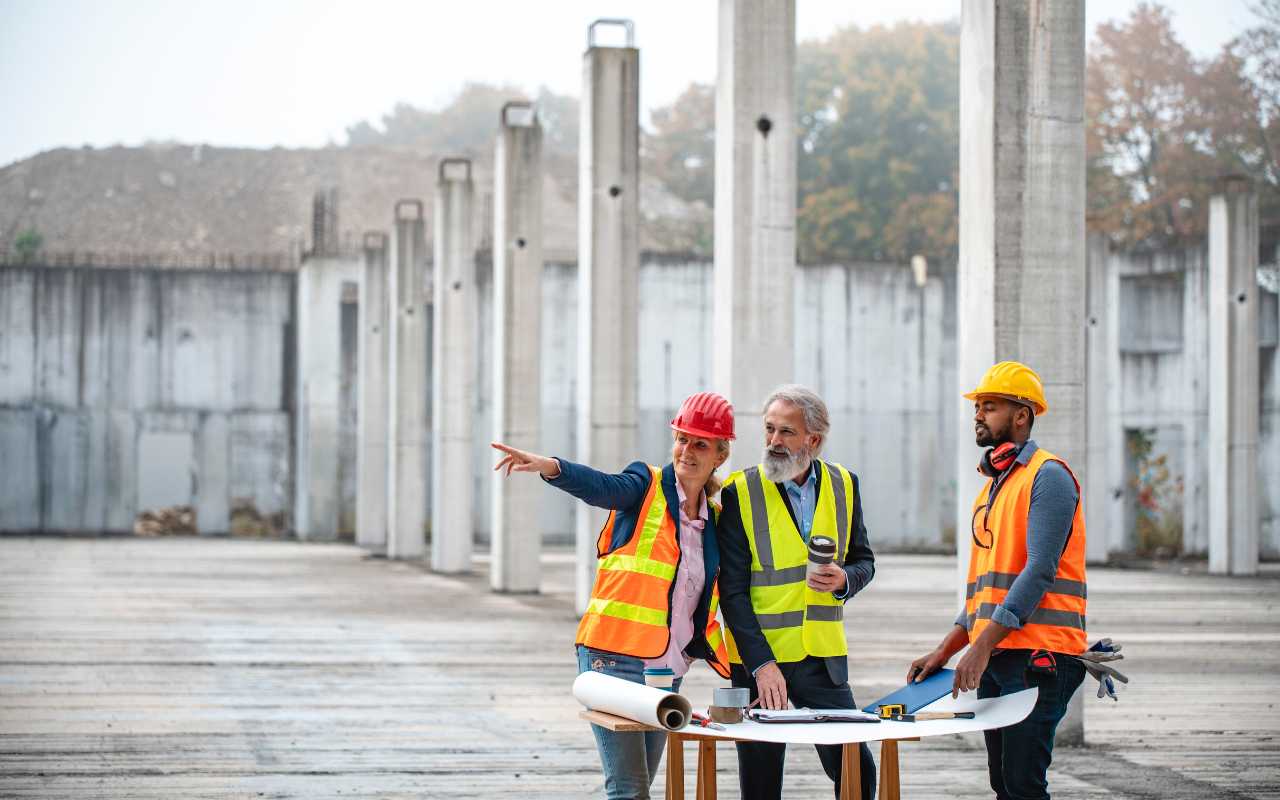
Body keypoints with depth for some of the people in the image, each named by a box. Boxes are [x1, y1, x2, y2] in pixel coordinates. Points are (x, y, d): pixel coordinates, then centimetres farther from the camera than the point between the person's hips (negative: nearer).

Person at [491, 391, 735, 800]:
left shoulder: (716, 518, 13)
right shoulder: (647, 487, -3)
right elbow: (601, 487, -26)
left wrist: (729, 666, 15)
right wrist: (549, 467, -46)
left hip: (669, 668, 6)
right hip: (615, 658, -6)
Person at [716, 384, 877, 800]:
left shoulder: (843, 484, 5)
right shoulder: (740, 492, -6)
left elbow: (864, 560, 15)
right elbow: (733, 589, -8)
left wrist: (844, 579, -11)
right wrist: (761, 664, -16)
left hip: (823, 657, 3)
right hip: (757, 660, -3)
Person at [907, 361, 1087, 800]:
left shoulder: (1047, 476, -7)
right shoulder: (991, 487, 21)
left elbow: (1039, 571, -17)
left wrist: (982, 646, -21)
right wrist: (944, 652, 13)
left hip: (1037, 658, -9)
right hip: (993, 661, 9)